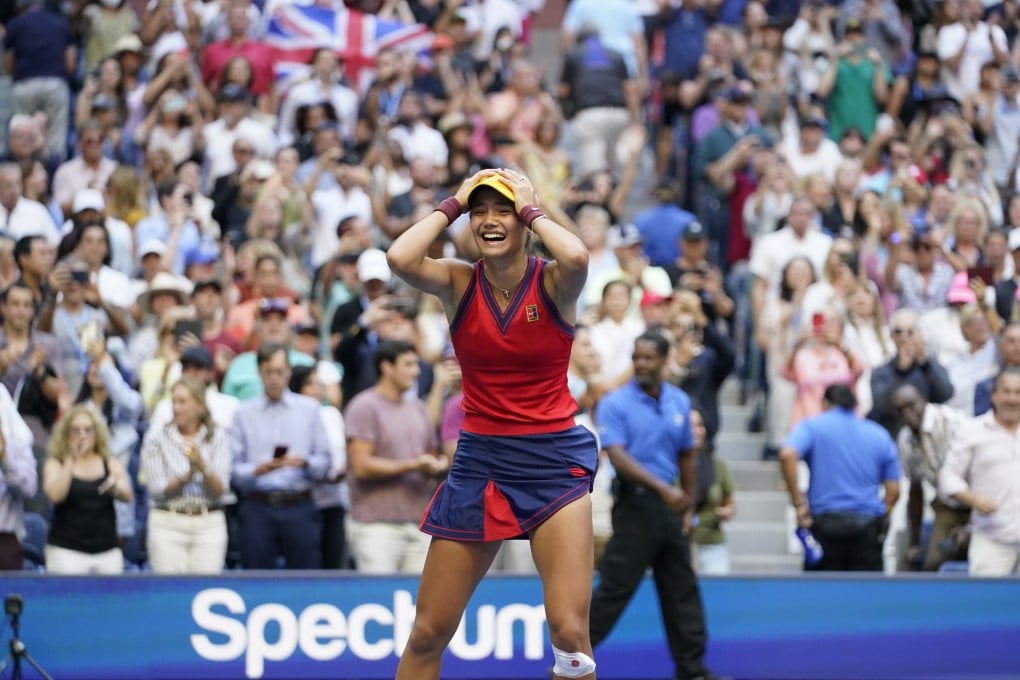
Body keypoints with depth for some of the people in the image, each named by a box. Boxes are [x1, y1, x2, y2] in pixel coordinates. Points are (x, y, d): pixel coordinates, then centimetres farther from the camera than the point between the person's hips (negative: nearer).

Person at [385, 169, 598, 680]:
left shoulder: (552, 284, -5)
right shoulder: (460, 284, 0)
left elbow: (577, 258, -30)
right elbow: (400, 258, -20)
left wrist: (530, 209, -14)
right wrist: (452, 204, -8)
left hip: (553, 464, -2)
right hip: (479, 461, 3)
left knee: (569, 631, -15)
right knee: (428, 632, 6)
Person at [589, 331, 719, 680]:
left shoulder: (679, 402, 8)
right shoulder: (615, 403, -9)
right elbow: (618, 456, -19)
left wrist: (689, 506, 12)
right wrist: (662, 488, -27)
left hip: (669, 506, 6)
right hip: (635, 504, -5)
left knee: (682, 589, 7)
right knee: (616, 587, -6)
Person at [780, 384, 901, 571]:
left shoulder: (812, 427, 5)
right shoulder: (879, 435, 13)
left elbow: (787, 455, -16)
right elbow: (893, 490, 7)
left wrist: (798, 501, -11)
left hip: (826, 522, -2)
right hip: (868, 525, 2)